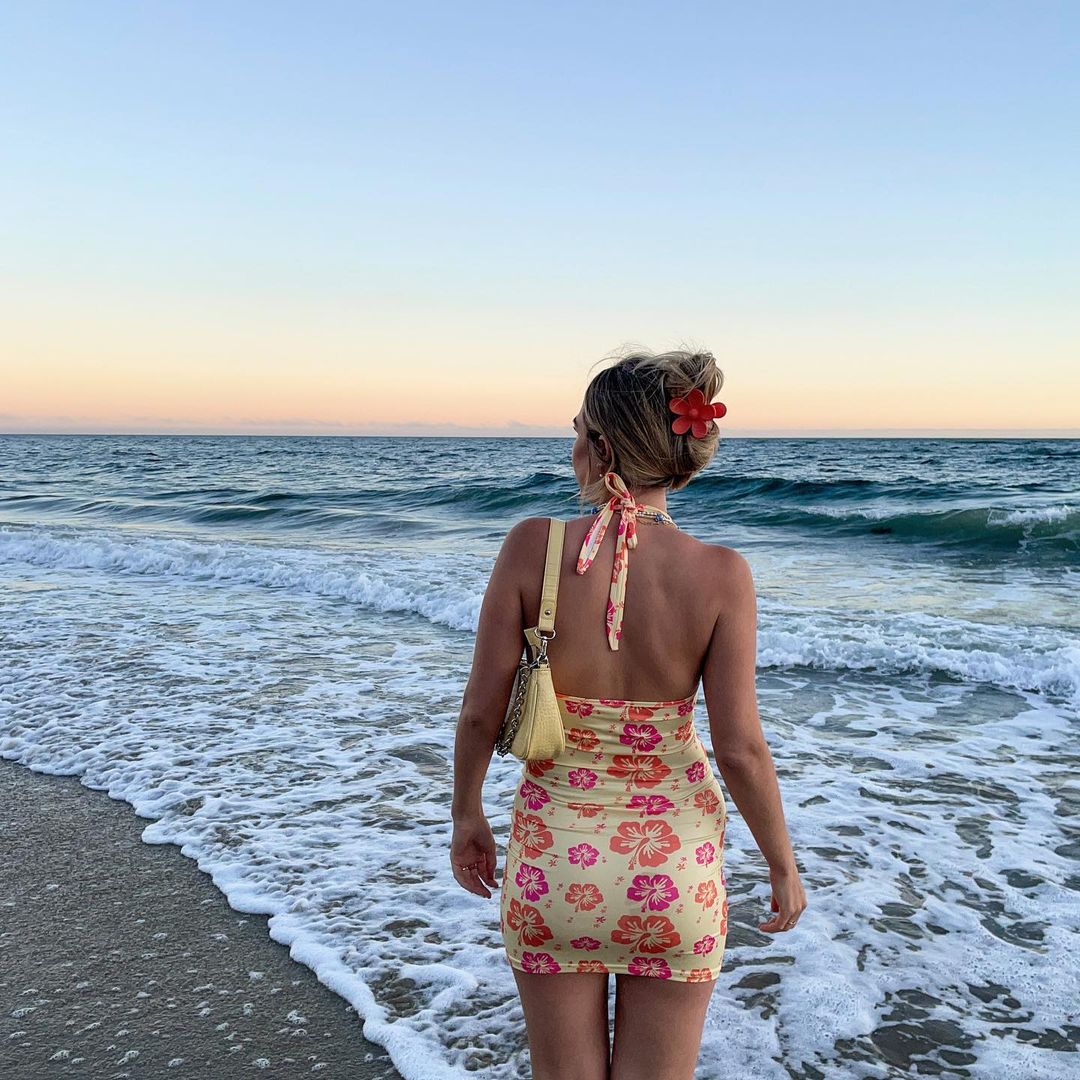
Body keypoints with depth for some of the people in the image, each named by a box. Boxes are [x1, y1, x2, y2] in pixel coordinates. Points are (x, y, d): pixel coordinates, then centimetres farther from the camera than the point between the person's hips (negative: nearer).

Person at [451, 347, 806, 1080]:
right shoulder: (720, 574, -15)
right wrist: (784, 868, 3)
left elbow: (481, 710, -9)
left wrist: (467, 814, 9)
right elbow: (740, 750, -14)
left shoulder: (534, 546, -15)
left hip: (553, 854, 0)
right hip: (673, 862, 0)